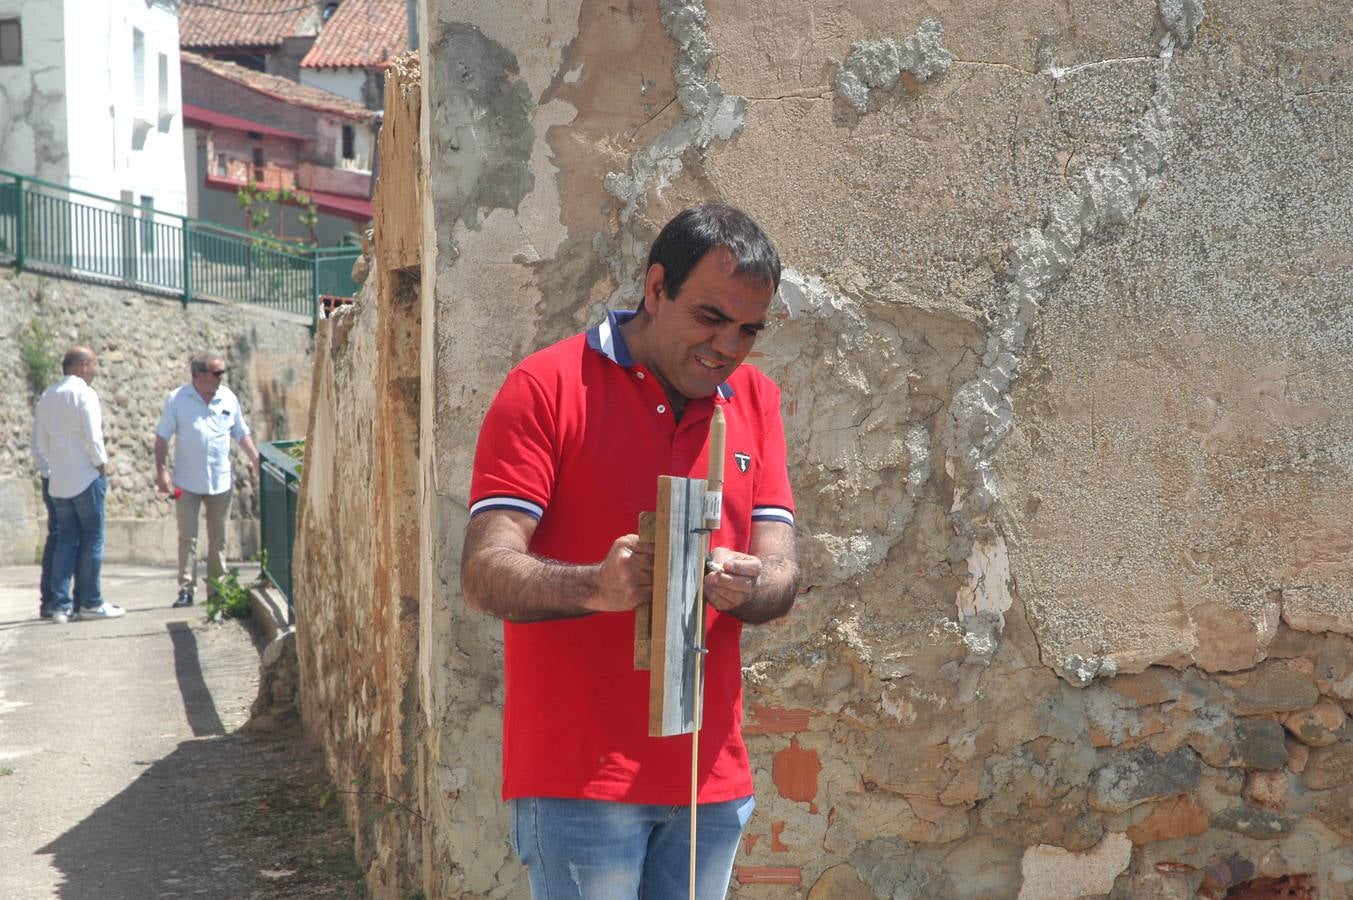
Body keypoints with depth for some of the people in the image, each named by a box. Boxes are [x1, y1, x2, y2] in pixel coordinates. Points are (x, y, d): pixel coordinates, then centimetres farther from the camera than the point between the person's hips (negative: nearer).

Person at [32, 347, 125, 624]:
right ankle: (90, 603, 5)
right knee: (91, 540, 2)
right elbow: (93, 437, -17)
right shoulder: (84, 393, -11)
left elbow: (39, 444, 13)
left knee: (65, 541, 9)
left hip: (58, 481, 7)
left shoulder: (47, 397, 10)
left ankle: (61, 605, 6)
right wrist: (102, 465, -3)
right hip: (86, 477, -6)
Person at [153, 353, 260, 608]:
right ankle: (185, 590, 0)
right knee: (187, 538, -2)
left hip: (220, 481, 3)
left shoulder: (228, 398, 5)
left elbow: (242, 435, 11)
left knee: (218, 540, 8)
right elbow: (162, 437, -3)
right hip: (187, 483, -3)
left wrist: (260, 463, 3)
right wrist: (162, 472, -11)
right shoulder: (177, 399, -4)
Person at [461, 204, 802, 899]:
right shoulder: (548, 386, -6)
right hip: (578, 777, -5)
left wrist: (747, 586, -19)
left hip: (711, 777, 5)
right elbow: (484, 574, -13)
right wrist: (595, 586, -32)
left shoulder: (755, 400, 11)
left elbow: (781, 570, 5)